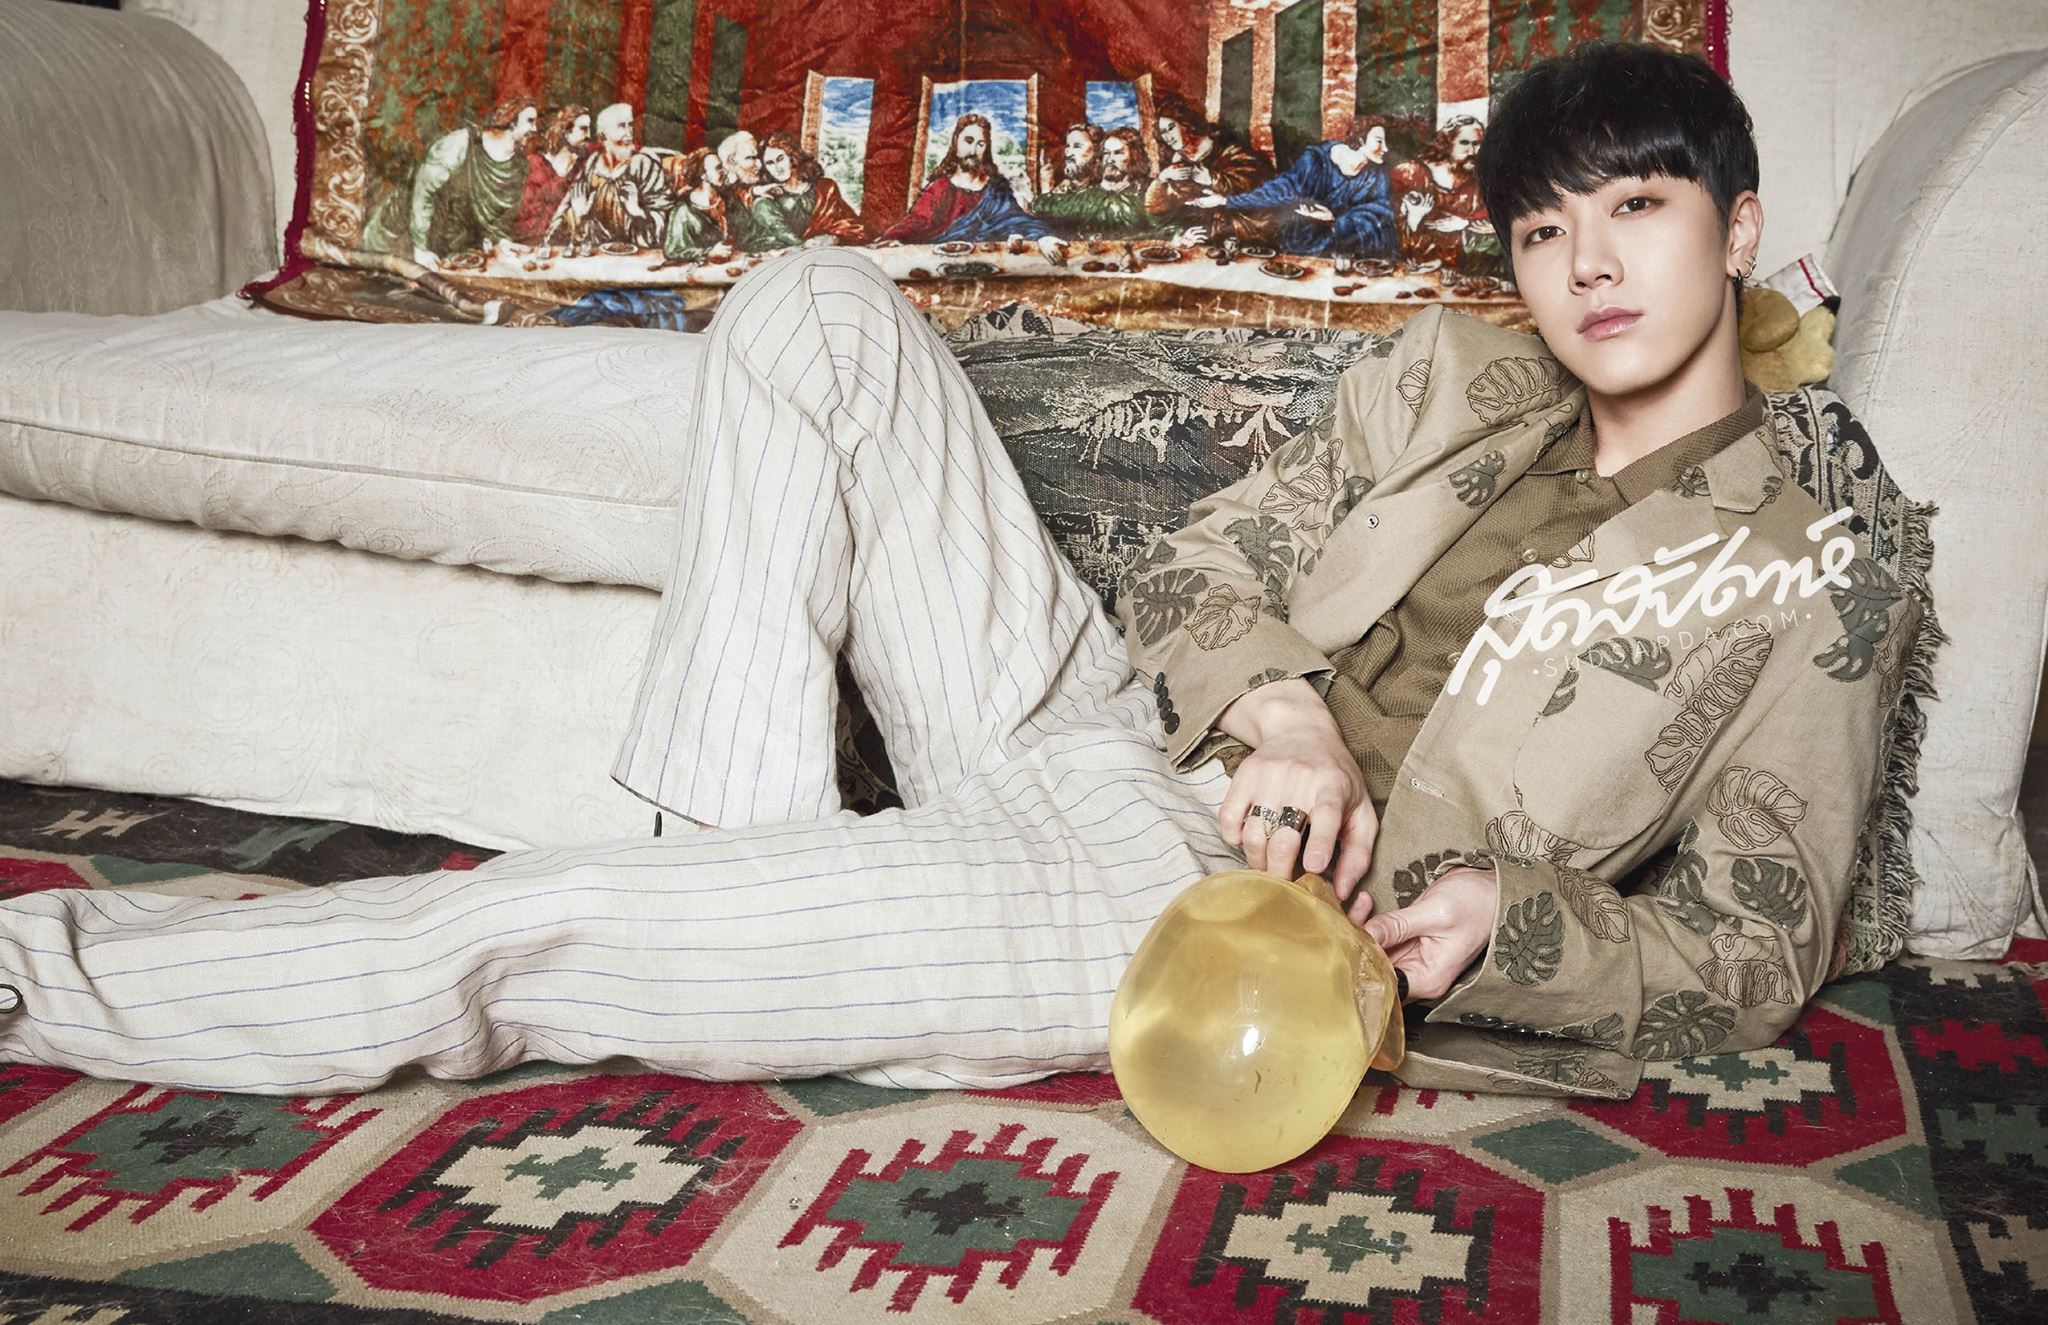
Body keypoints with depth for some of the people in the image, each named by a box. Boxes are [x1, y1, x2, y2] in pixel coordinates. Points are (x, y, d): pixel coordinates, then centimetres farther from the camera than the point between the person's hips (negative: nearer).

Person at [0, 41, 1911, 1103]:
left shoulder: (1809, 592, 2)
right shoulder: (1448, 378, 15)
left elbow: (1755, 959, 2)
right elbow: (1189, 569, 14)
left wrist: (1503, 915, -18)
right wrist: (1285, 710, -9)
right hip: (1089, 721, 6)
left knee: (525, 928, -19)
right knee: (815, 309, -7)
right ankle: (754, 861, -12)